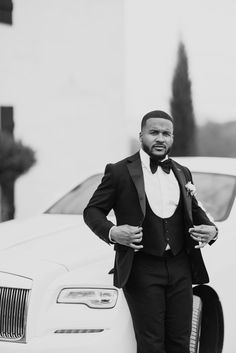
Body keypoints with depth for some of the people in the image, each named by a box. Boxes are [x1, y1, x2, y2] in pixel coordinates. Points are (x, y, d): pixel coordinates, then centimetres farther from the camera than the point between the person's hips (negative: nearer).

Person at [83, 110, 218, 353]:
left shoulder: (182, 173, 15)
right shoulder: (119, 171, -1)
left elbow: (194, 210, 26)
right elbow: (92, 211, 2)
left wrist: (210, 229, 4)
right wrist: (112, 233, -18)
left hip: (180, 268, 5)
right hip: (142, 270, -5)